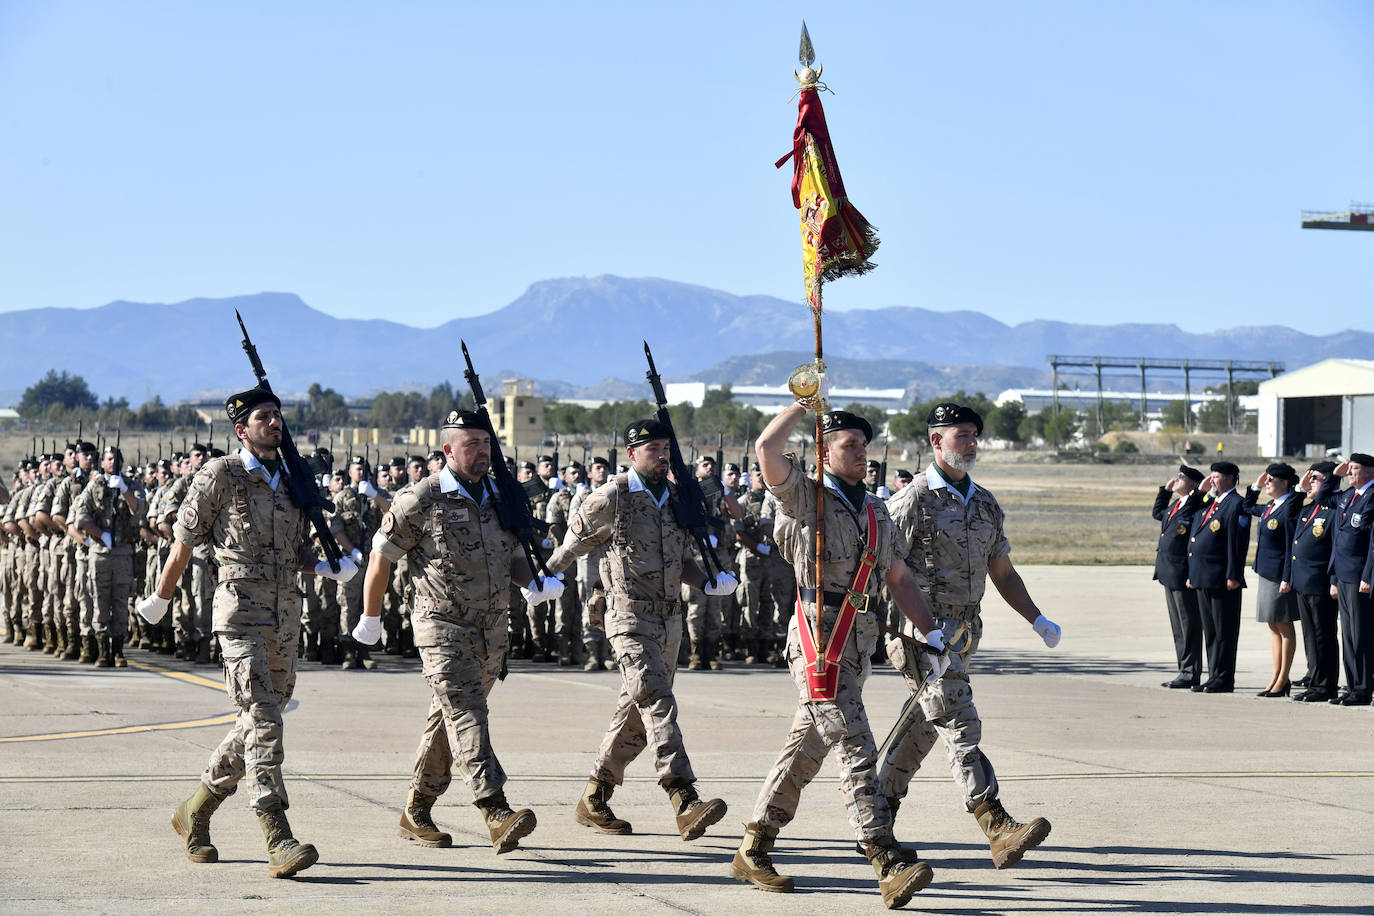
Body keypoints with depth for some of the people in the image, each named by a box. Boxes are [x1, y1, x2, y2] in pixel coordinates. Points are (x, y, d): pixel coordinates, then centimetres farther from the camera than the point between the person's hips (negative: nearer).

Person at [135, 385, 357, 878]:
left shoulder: (293, 480, 15)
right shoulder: (220, 475, -4)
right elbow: (184, 542, 4)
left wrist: (332, 568, 0)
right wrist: (159, 601, 11)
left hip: (285, 615, 7)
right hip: (240, 611, -7)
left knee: (258, 724, 11)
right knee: (264, 722, -16)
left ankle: (195, 813, 29)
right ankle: (279, 841, -21)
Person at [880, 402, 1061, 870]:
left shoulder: (986, 505, 15)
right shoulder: (914, 500, -8)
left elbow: (1003, 572, 21)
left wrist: (1038, 620, 12)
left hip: (963, 632, 7)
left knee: (924, 723, 12)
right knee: (959, 723, -14)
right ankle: (998, 829, -23)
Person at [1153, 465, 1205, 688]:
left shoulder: (1197, 506, -15)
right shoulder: (1175, 505, 14)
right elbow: (1158, 512, 33)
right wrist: (1165, 490, 23)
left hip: (1183, 576, -10)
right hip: (1169, 575, 10)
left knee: (1189, 626, -3)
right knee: (1178, 627, 14)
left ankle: (1191, 673, 1)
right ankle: (1185, 671, 20)